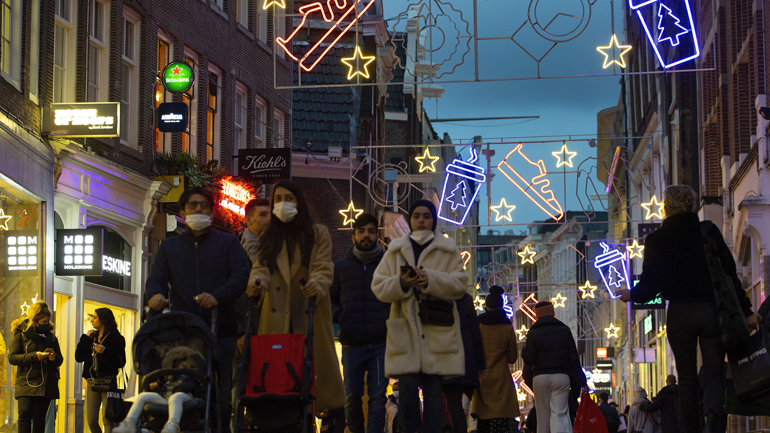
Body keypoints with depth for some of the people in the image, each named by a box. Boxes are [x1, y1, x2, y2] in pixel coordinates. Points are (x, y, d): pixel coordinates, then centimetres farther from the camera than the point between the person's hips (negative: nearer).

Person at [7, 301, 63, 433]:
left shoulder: (50, 336, 15)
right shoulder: (20, 335, 3)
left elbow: (60, 360, 18)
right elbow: (12, 358, -5)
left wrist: (54, 357, -7)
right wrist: (34, 356, -16)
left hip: (47, 384, 3)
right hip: (26, 382, -3)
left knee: (39, 417, 1)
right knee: (25, 415, -14)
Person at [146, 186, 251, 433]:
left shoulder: (228, 243, 15)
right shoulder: (169, 248, 22)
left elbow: (241, 276, 0)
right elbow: (156, 278, 11)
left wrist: (218, 296, -19)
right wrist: (155, 294, -15)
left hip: (221, 331, -1)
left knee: (221, 394, -5)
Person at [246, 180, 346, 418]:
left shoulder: (318, 234, 9)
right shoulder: (269, 238, 18)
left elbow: (324, 267, -3)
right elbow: (261, 267, 6)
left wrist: (317, 285, -26)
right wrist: (256, 283, -18)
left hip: (310, 313, -2)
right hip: (277, 315, 2)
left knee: (315, 361, -5)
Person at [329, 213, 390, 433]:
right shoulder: (340, 267, 14)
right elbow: (328, 298, 16)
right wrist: (339, 316, -1)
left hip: (381, 343, -1)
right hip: (352, 343, 1)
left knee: (378, 396, -5)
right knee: (352, 396, 2)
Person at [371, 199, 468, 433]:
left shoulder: (448, 250, 12)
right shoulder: (395, 250, 15)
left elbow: (459, 284, 1)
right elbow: (378, 287, 7)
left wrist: (431, 279, -15)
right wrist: (401, 283, -13)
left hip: (438, 331, 0)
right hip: (405, 329, 0)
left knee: (433, 391, -2)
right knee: (408, 387, -8)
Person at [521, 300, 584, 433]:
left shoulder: (533, 333, 0)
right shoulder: (564, 330, 5)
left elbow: (528, 359, -4)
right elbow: (574, 358, 5)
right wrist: (581, 381, 9)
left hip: (540, 377, -1)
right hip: (561, 376, 1)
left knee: (543, 415, 8)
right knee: (560, 414, -5)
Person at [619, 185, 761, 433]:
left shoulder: (655, 240, 0)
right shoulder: (708, 232, 0)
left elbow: (649, 285, 2)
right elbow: (730, 273, -1)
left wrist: (630, 295, 24)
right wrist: (745, 311, 5)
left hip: (679, 313, 0)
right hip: (712, 310, 0)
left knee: (687, 379, 11)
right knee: (714, 374, 2)